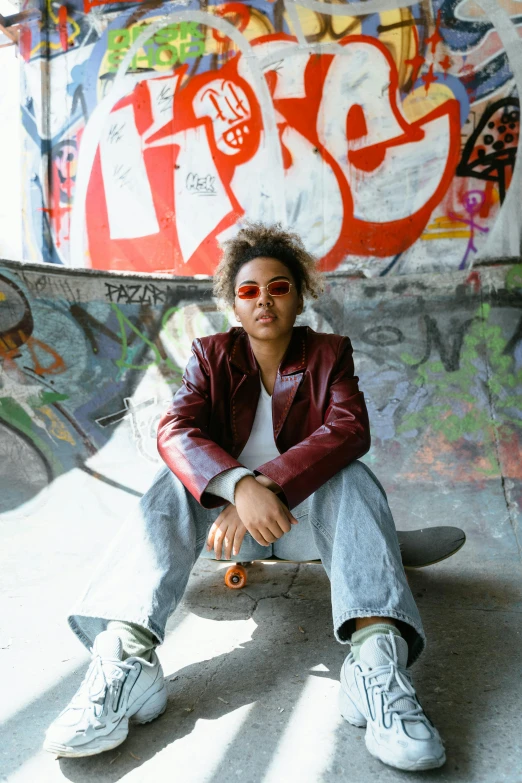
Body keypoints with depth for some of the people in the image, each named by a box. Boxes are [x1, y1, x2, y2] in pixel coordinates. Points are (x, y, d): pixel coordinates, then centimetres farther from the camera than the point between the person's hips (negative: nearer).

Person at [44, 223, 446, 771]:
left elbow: (350, 429, -19)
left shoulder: (329, 353, 1)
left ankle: (376, 650, -45)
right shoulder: (212, 355, 1)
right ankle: (126, 654, -41)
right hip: (228, 517, 1)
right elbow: (175, 430, -17)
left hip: (305, 515, 0)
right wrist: (240, 485, -38)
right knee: (176, 483, -26)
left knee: (350, 477, -28)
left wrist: (269, 484, -34)